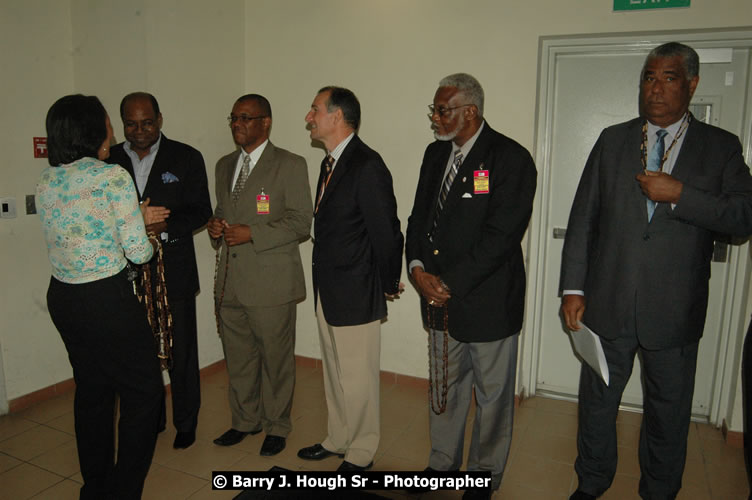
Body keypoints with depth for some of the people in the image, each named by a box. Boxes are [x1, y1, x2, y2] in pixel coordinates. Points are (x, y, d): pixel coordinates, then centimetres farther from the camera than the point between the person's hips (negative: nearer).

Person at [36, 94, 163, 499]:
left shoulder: (46, 180, 6)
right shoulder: (113, 177, -16)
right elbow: (137, 252, -16)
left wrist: (135, 218, 16)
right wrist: (147, 240, 7)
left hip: (63, 298, 8)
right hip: (107, 299, -8)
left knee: (91, 390, 20)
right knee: (144, 392, 7)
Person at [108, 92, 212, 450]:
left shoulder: (186, 158, 1)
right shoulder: (109, 160, 7)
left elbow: (201, 211, -2)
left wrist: (166, 226, -20)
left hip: (173, 270, -2)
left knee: (181, 352, 6)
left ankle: (186, 422, 24)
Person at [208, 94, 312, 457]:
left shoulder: (290, 165, -6)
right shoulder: (225, 165, 16)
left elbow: (300, 224, -11)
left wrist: (251, 233, -19)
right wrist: (215, 226, 2)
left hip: (271, 282, -6)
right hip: (230, 281, 6)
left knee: (275, 359, 7)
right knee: (238, 359, 17)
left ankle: (276, 427, 27)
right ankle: (245, 420, 37)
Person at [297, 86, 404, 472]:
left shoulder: (367, 165, -20)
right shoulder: (330, 163, 10)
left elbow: (386, 230, -19)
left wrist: (389, 284, -8)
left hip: (355, 295, -9)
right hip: (327, 292, 9)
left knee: (357, 379, 7)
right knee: (334, 373, 22)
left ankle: (360, 453, 27)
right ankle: (337, 439, 41)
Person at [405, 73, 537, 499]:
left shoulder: (511, 159, -13)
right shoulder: (436, 153, 9)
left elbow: (500, 236, -19)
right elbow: (420, 216, 11)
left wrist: (450, 284, -17)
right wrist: (418, 269, -6)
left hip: (488, 300, -6)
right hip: (441, 298, 6)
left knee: (492, 397, 10)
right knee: (445, 389, 19)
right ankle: (442, 464, 38)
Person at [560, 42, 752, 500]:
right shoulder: (613, 140, 4)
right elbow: (583, 218, 1)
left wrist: (680, 194, -20)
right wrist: (573, 288, -4)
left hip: (674, 309, -1)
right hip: (608, 303, 1)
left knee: (669, 411, 15)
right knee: (597, 403, 16)